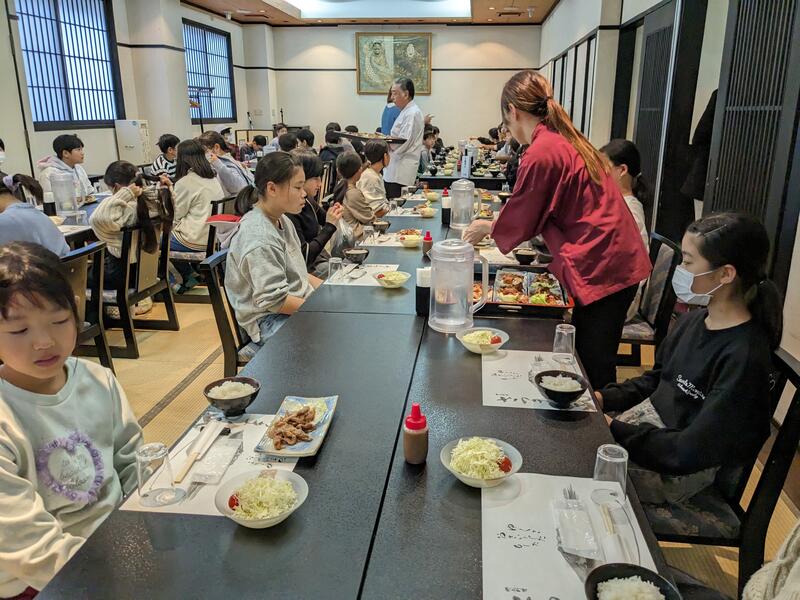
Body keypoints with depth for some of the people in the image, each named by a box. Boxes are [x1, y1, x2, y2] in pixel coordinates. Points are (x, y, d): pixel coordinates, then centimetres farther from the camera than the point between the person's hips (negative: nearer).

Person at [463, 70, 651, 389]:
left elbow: (519, 220, -4)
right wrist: (495, 225, 29)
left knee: (593, 368, 2)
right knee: (591, 358, 18)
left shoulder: (540, 154, -16)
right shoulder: (568, 140, 13)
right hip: (621, 259, 9)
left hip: (601, 268, -9)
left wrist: (486, 228, 15)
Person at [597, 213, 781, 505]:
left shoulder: (744, 357, -25)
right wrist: (604, 398, -1)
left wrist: (615, 431, -20)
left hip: (676, 471, -7)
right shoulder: (695, 319, 1)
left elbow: (693, 451, -25)